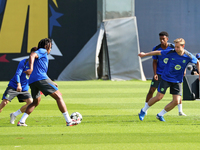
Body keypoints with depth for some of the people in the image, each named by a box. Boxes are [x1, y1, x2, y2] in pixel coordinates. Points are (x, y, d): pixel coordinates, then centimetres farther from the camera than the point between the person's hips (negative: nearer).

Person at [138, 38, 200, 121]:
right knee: (158, 97, -4)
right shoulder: (171, 53, -15)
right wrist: (145, 54, 6)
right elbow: (158, 52, -2)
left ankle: (160, 115, 12)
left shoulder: (188, 56, -13)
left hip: (177, 81, 2)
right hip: (166, 78, -2)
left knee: (176, 101, -8)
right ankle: (144, 110, 20)